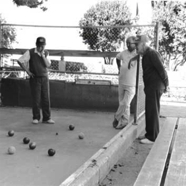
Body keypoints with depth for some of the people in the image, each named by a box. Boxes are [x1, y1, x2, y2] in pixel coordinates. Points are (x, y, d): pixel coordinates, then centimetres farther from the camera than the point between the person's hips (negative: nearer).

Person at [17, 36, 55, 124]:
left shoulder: (46, 53, 7)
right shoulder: (30, 52, -6)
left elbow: (48, 64, -4)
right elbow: (20, 61, -11)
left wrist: (42, 55, -13)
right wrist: (27, 71, -9)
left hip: (44, 78, 3)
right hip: (35, 78, -3)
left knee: (46, 99, 3)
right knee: (36, 99, 0)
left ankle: (46, 118, 9)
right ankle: (36, 118, 11)